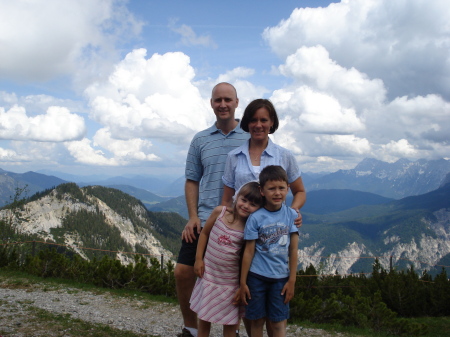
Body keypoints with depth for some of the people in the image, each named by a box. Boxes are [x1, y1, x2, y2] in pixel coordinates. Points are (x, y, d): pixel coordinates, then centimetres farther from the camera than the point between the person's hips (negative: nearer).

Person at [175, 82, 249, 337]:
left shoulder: (251, 137, 2)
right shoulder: (200, 140, 9)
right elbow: (192, 181, 10)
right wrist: (193, 217, -1)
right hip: (204, 221, 2)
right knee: (183, 272, -2)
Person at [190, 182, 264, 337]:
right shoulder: (220, 212, -10)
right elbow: (204, 233, 3)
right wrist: (198, 259, 1)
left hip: (230, 281, -1)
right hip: (209, 276, 1)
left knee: (230, 322, 11)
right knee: (204, 318, 16)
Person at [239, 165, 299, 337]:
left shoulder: (291, 215, -4)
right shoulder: (256, 217, -9)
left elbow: (293, 250, -1)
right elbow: (249, 251, -5)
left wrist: (292, 281, -1)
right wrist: (243, 282, -3)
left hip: (280, 278, 1)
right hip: (257, 277, -1)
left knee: (278, 323, 4)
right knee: (257, 321, 10)